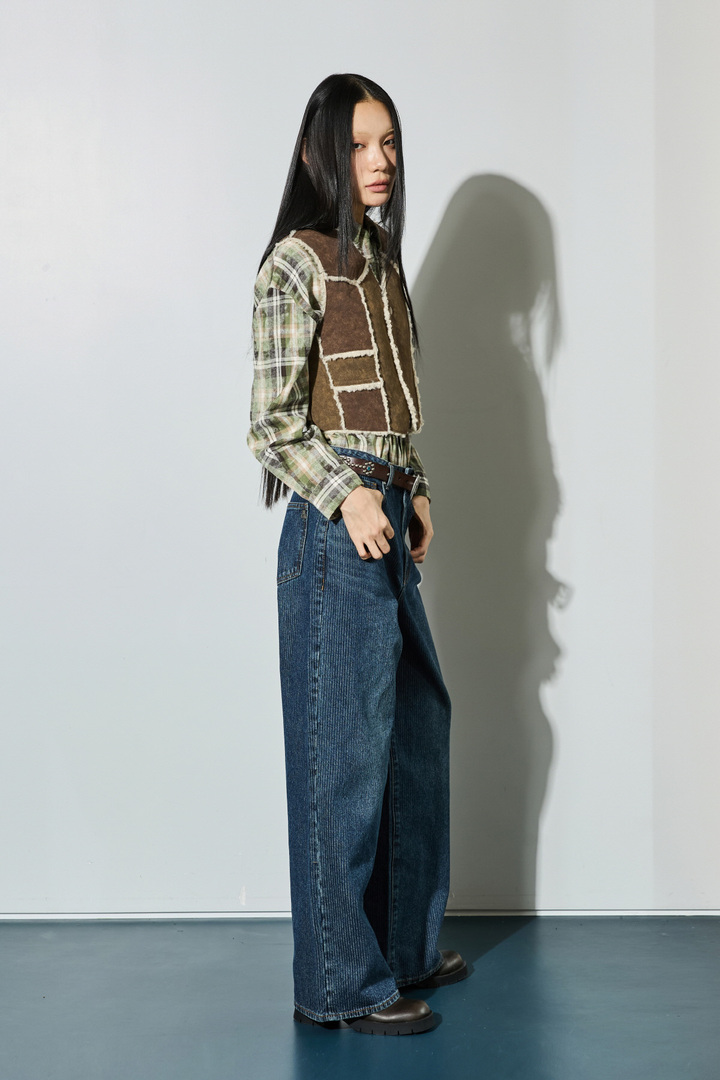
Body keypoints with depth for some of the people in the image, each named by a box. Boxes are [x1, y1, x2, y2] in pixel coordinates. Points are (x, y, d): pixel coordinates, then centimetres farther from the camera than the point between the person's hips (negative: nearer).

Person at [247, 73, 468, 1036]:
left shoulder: (380, 260, 15)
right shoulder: (298, 262, -10)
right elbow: (272, 423, -14)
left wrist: (414, 493, 13)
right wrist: (347, 496, -23)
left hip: (386, 510, 9)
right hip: (335, 523, -9)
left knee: (417, 725, 16)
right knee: (346, 746, -3)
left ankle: (403, 944, 30)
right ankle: (342, 982, 9)